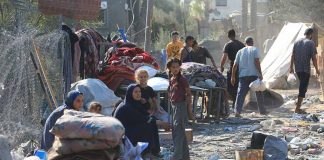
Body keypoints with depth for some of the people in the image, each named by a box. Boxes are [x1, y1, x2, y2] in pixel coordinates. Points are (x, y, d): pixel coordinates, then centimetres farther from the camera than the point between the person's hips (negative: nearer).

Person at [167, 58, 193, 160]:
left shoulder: (182, 80, -12)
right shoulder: (171, 80, 9)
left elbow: (188, 95, -11)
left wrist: (190, 111, -11)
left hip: (181, 106, -8)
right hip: (174, 106, 8)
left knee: (177, 132, -10)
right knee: (181, 132, 14)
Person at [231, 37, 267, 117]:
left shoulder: (240, 52, 14)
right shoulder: (255, 50, 4)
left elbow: (235, 65, 9)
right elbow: (257, 62, -10)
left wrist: (233, 77, 13)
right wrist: (260, 74, -12)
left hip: (243, 75, 2)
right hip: (254, 74, -2)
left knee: (241, 93, -4)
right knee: (259, 93, 13)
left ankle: (237, 111, -18)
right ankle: (262, 110, 19)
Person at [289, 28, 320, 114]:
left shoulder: (297, 42, 8)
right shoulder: (311, 43, -8)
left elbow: (293, 56, 9)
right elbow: (313, 58, -10)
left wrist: (291, 67, 17)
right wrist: (317, 69, -1)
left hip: (297, 69, 6)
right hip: (306, 69, -6)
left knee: (302, 86, 25)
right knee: (303, 88, -1)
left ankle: (299, 102, 24)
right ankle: (297, 108, -3)